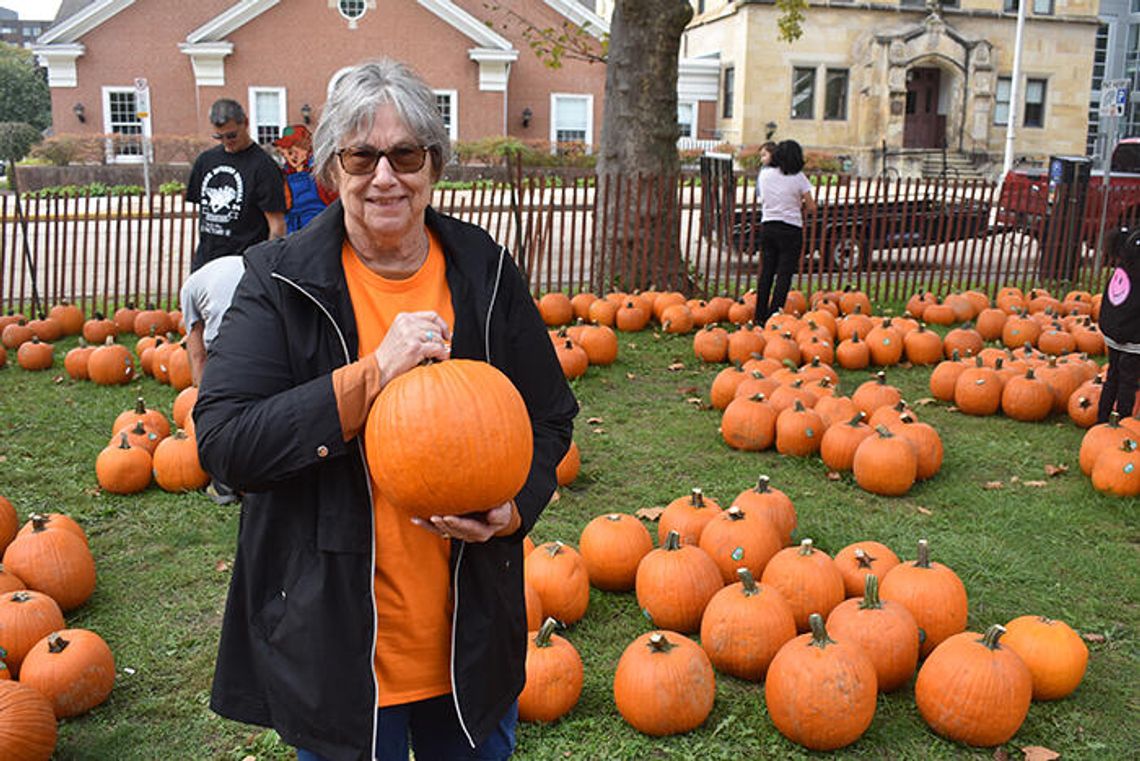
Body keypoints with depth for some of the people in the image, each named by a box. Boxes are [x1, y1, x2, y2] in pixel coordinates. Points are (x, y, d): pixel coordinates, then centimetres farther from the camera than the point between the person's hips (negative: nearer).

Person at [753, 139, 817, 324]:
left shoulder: (764, 174, 3)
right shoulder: (798, 177, -8)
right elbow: (811, 208, -6)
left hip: (767, 226, 4)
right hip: (791, 229, -4)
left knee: (766, 273, 10)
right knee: (784, 275, 0)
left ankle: (760, 317, 13)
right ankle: (774, 316, -2)